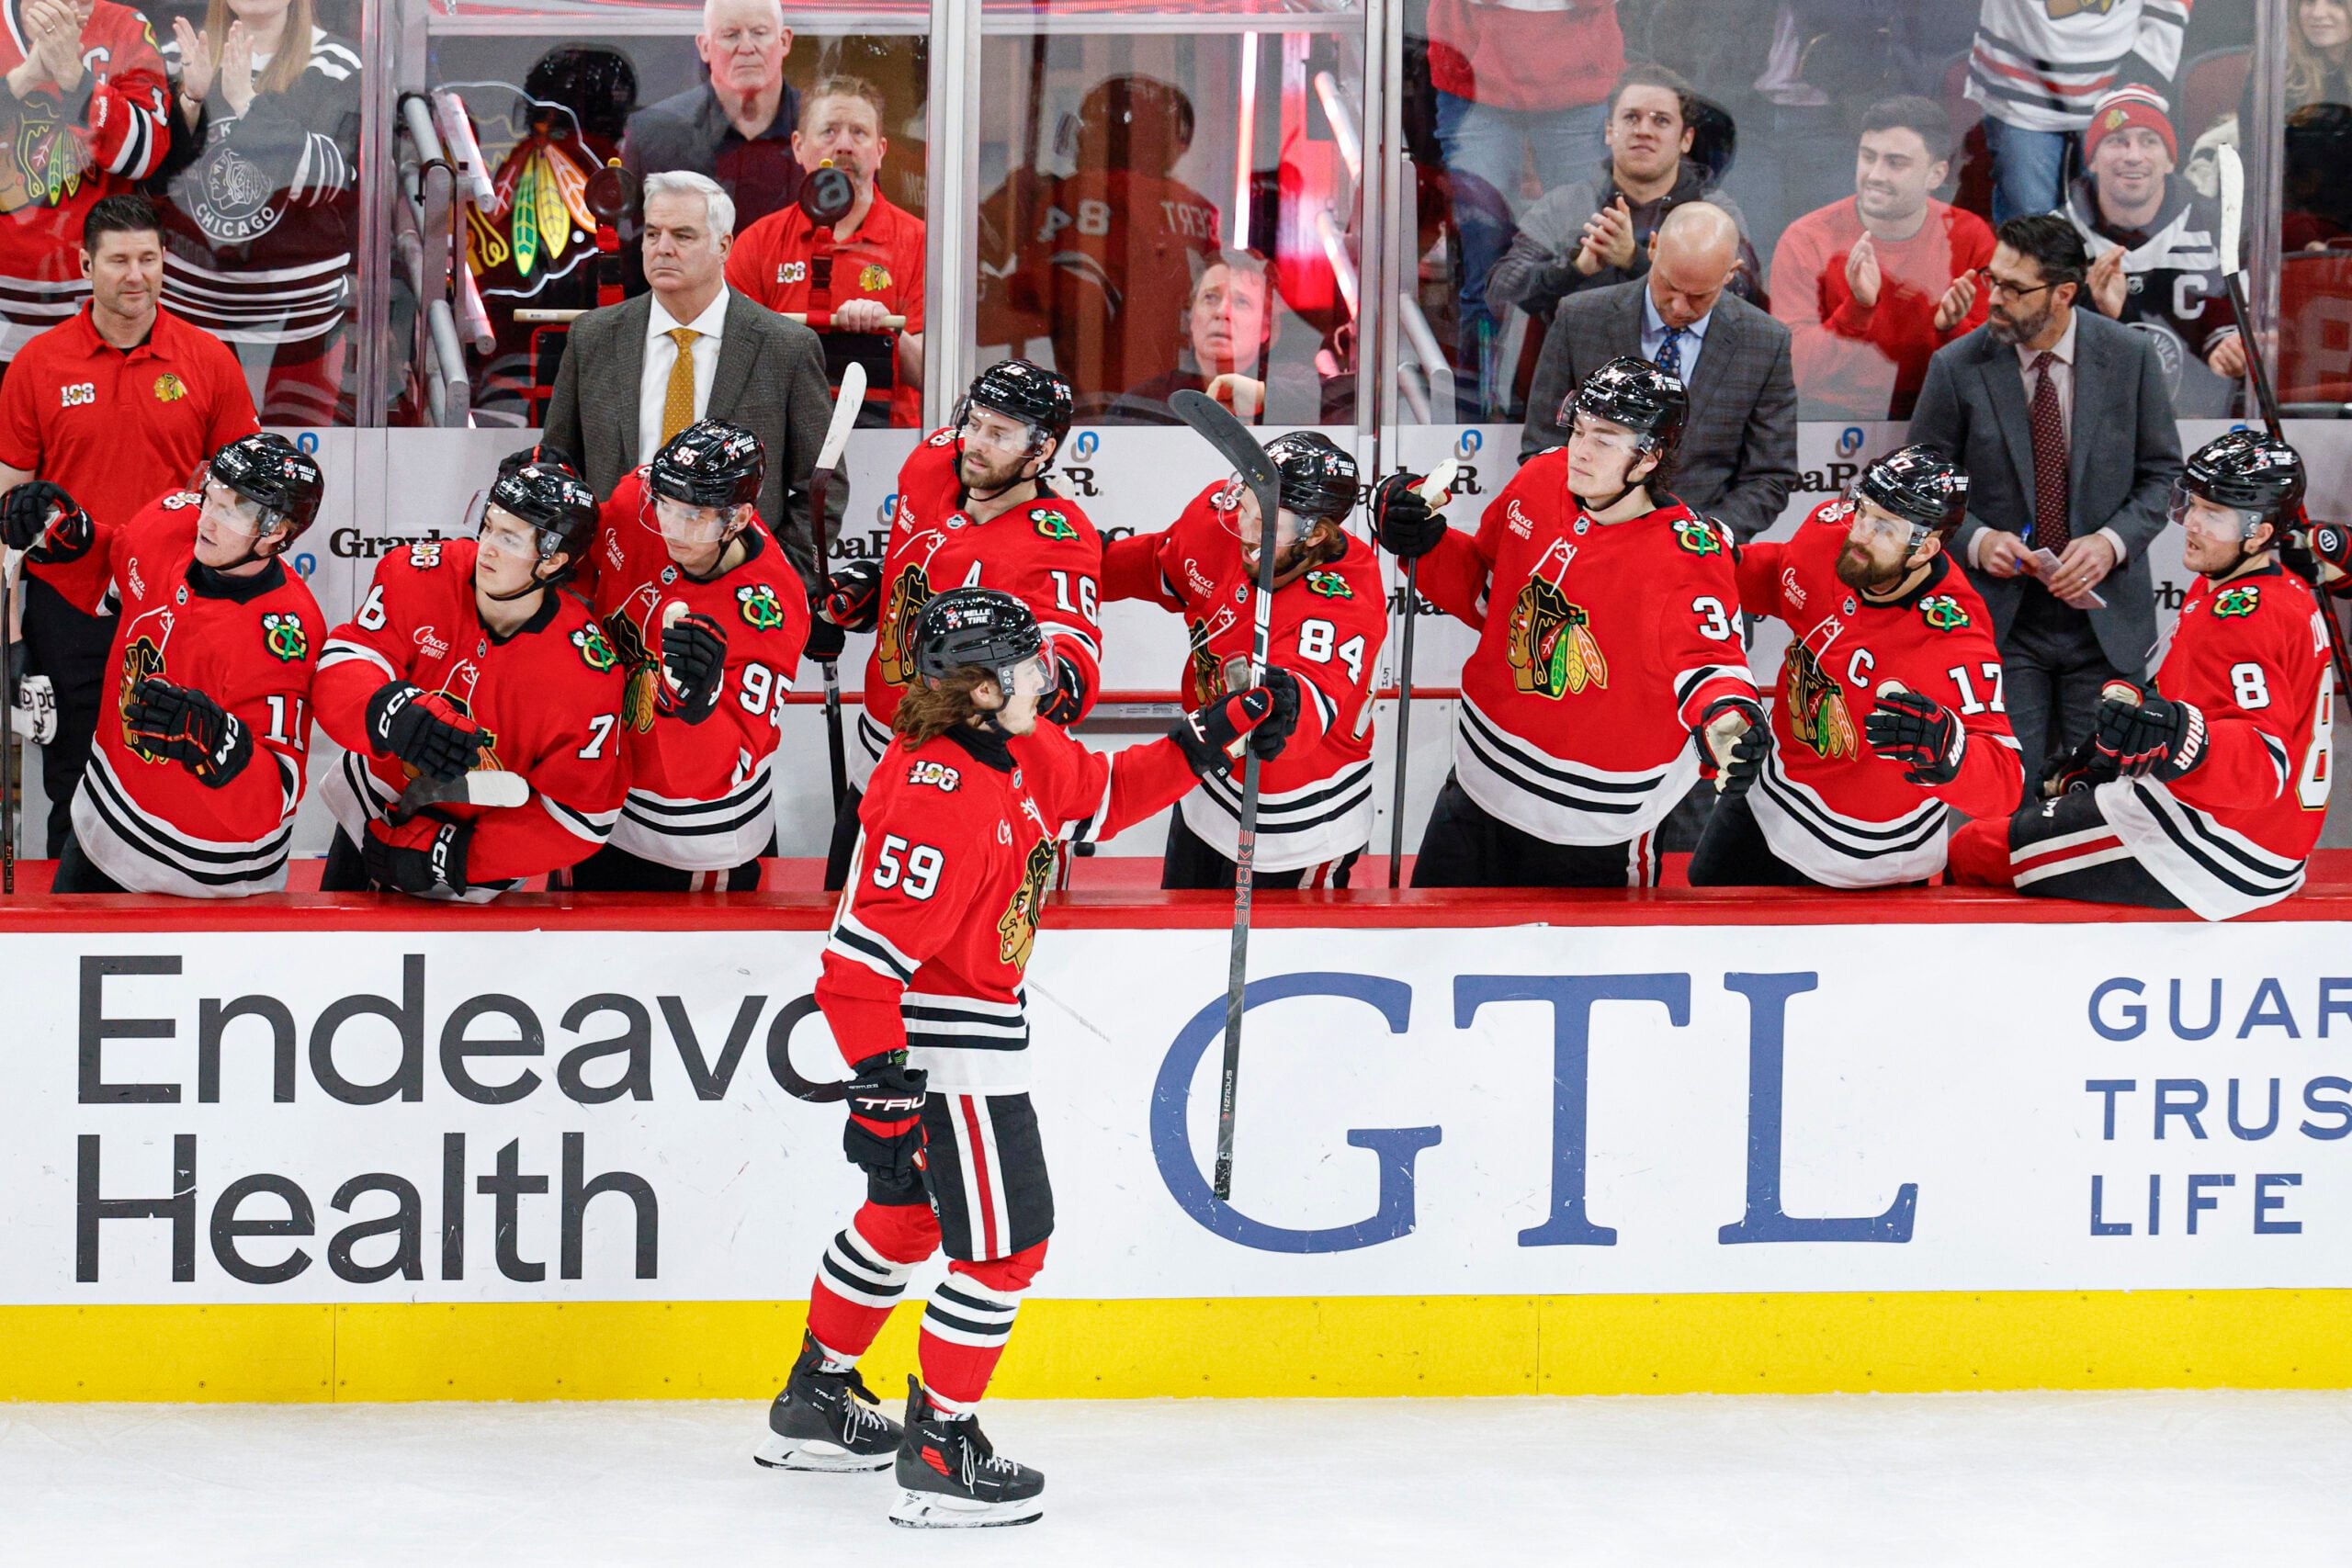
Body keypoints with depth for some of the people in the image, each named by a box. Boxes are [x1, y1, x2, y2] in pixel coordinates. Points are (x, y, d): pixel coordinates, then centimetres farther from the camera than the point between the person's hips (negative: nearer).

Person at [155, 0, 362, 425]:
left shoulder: (340, 68, -4)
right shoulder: (178, 55, 5)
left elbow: (327, 178, -15)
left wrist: (248, 104, -23)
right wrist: (189, 100, -15)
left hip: (295, 319, -2)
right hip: (188, 306, 2)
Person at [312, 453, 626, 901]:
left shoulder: (588, 671, -27)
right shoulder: (420, 575, -22)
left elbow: (578, 817, -21)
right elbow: (341, 668, -25)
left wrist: (446, 856, -25)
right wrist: (392, 712, -50)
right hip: (373, 810, 3)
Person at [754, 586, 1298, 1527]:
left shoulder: (1019, 753, 1)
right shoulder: (942, 795, -29)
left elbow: (1101, 796, 20)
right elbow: (866, 955, -31)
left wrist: (1219, 736, 12)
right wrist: (883, 1088, -31)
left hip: (976, 1020, 11)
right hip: (942, 1044, -11)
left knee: (905, 1218, 25)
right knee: (1006, 1245, -4)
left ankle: (816, 1402, 39)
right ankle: (939, 1454, 4)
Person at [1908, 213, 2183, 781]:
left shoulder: (2132, 357, -3)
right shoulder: (1957, 368, -4)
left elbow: (2162, 473, 4)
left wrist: (2111, 542, -14)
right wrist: (1975, 540, -16)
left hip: (2106, 618, 0)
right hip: (2002, 616, 0)